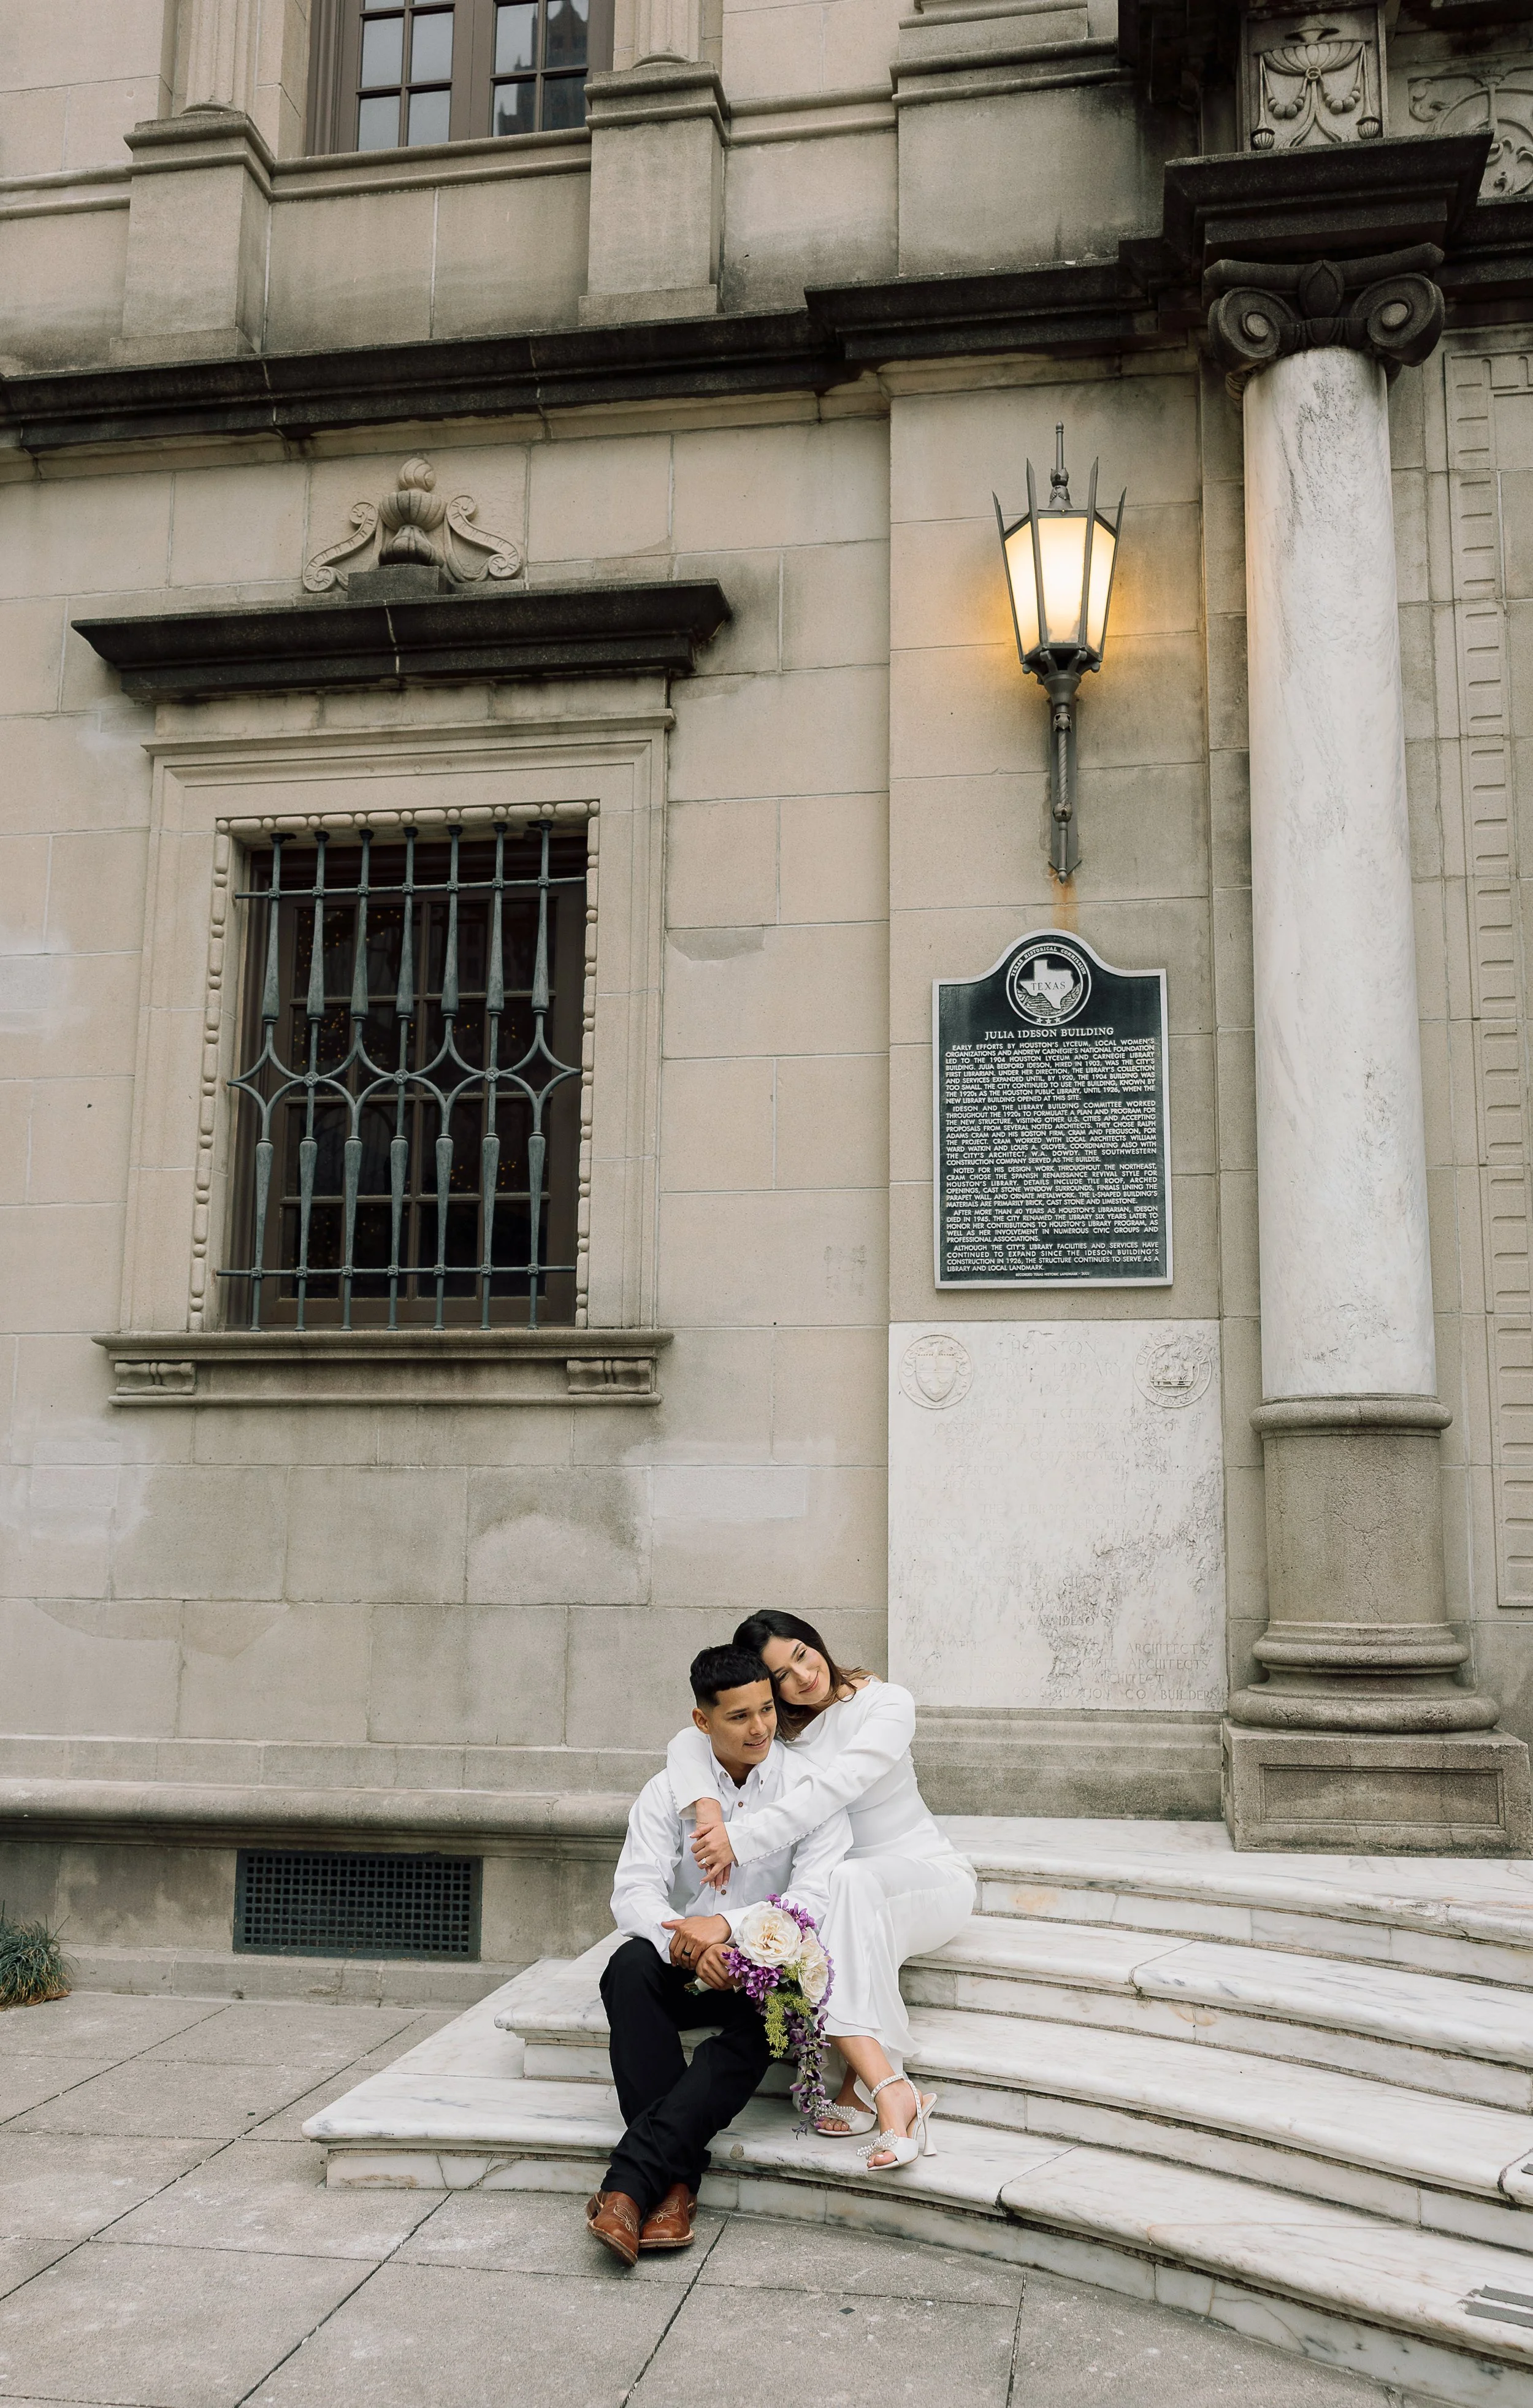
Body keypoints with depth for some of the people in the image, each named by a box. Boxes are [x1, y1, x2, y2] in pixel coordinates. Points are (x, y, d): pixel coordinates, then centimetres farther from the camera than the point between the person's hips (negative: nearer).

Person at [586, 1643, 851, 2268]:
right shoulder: (668, 1791, 2)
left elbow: (816, 1900, -13)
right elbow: (634, 1891, -8)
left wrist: (728, 1925, -29)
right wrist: (686, 1942, -29)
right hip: (686, 1966, 2)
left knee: (767, 2009, -36)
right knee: (630, 1966, -31)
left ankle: (631, 2181, -38)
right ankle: (675, 2179, -34)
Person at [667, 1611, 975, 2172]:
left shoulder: (887, 1703, -11)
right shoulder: (775, 1728, 3)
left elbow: (835, 1785, -26)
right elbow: (686, 1743, -10)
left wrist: (742, 1837, -32)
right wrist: (708, 1809, -31)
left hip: (932, 1878, -3)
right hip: (836, 1893, 3)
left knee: (851, 1881, -38)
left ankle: (864, 2079, -37)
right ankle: (891, 2089, -38)